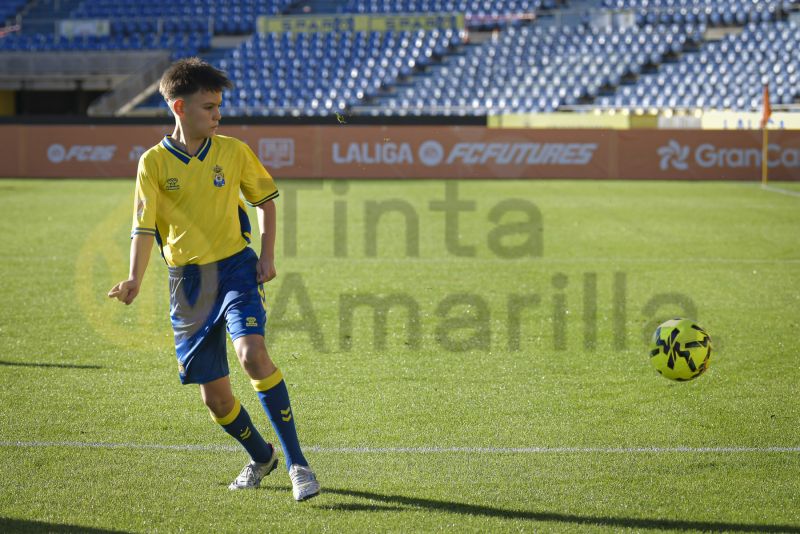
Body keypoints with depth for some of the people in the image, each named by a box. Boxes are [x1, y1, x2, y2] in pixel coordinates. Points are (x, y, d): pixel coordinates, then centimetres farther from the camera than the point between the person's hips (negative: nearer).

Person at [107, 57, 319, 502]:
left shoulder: (233, 151, 0)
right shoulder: (153, 162, -3)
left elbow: (265, 199, 14)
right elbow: (144, 227, -5)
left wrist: (267, 256, 1)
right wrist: (134, 279, -21)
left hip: (235, 268, -1)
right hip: (187, 281, 1)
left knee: (252, 353, -27)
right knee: (214, 395, 3)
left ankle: (295, 462, -19)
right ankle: (261, 457, 33)